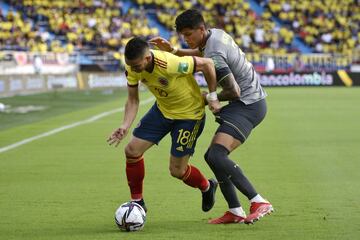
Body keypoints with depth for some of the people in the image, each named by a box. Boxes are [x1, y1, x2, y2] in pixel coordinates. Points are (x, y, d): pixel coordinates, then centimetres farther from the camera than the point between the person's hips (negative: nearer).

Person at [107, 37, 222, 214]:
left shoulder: (170, 65, -39)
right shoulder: (132, 68, -18)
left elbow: (207, 63, -26)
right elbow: (132, 100, -6)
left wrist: (213, 98, -19)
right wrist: (125, 126, -22)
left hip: (189, 113, -6)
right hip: (162, 109, 6)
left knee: (177, 170, -1)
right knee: (132, 150, -3)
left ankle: (207, 187, 32)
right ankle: (137, 202, 15)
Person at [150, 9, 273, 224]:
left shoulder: (214, 55, -21)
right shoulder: (215, 33, 9)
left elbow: (234, 92, -21)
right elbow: (202, 52, 32)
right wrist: (173, 50, 19)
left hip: (248, 105, -10)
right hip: (251, 101, 10)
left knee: (217, 156, -24)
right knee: (213, 156, 9)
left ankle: (259, 202, -27)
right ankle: (235, 211, 8)